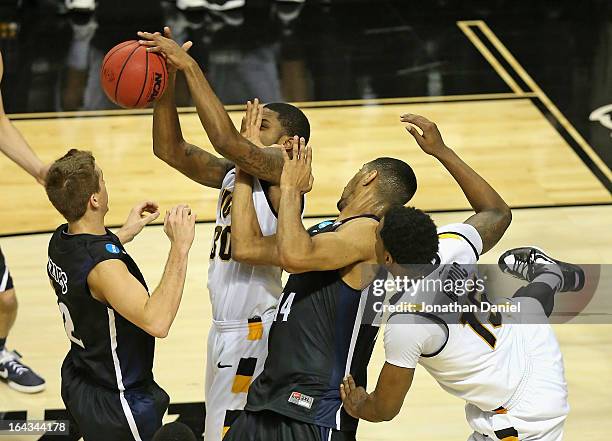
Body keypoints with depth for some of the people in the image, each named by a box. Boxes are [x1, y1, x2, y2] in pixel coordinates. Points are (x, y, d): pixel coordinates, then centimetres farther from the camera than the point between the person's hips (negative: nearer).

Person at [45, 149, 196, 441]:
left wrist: (125, 233, 17)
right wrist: (179, 247, -41)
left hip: (78, 383, 9)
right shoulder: (103, 266, -33)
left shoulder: (60, 239, -4)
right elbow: (156, 322, -44)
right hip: (115, 402, -9)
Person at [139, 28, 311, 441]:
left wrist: (190, 66, -26)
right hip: (225, 326, 9)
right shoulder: (232, 173, 11)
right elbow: (170, 150, 8)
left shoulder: (281, 169, -13)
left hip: (255, 330, -9)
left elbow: (227, 140, -29)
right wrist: (167, 83, -5)